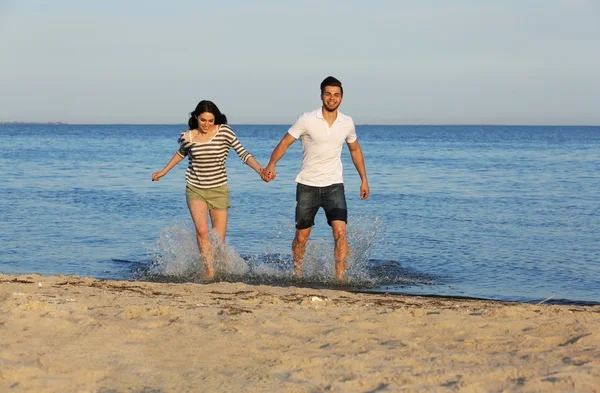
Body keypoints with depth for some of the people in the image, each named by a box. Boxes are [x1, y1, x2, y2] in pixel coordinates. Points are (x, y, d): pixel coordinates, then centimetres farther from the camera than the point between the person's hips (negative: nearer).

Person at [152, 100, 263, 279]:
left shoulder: (224, 131, -9)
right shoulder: (187, 137, -3)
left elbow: (243, 153, -11)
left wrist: (260, 170, -26)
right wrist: (163, 172, 26)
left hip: (219, 190, 0)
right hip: (195, 189, 0)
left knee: (219, 241, 0)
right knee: (202, 230, -24)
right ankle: (209, 271, -17)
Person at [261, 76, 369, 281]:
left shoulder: (347, 123, 2)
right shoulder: (307, 120, -9)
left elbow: (355, 150, 17)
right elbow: (284, 143, -7)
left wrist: (364, 179, 17)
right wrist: (271, 166, -23)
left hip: (334, 185, 1)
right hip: (307, 186, -1)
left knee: (340, 232, -17)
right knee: (301, 237, 9)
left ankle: (340, 278, -14)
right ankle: (297, 274, 30)